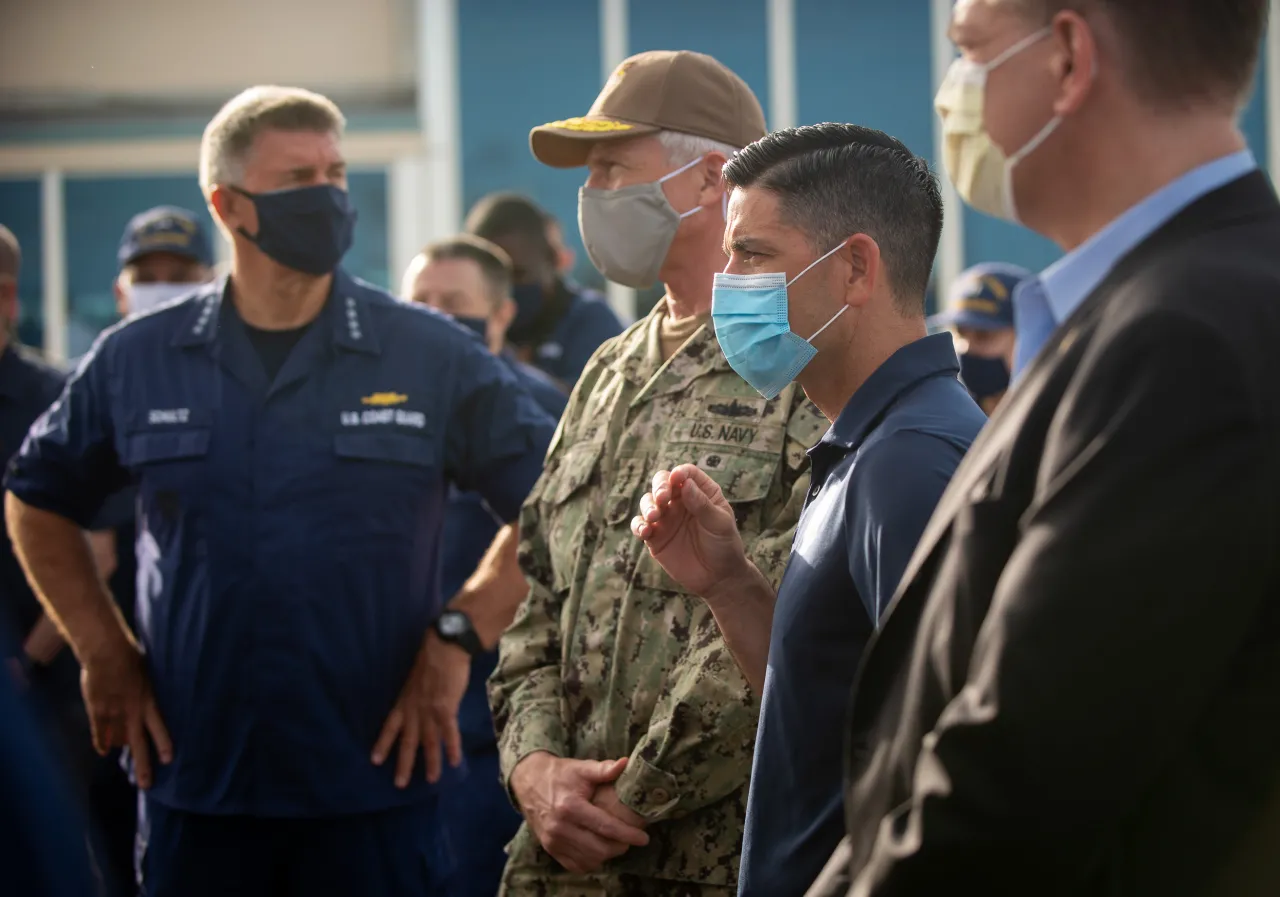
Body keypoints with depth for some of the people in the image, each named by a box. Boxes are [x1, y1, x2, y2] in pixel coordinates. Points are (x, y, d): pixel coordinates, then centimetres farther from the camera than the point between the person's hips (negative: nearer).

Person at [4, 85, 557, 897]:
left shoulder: (431, 357, 0)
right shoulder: (137, 360, 5)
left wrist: (458, 634, -6)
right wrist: (105, 653, 8)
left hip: (375, 788, -1)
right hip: (193, 791, 2)